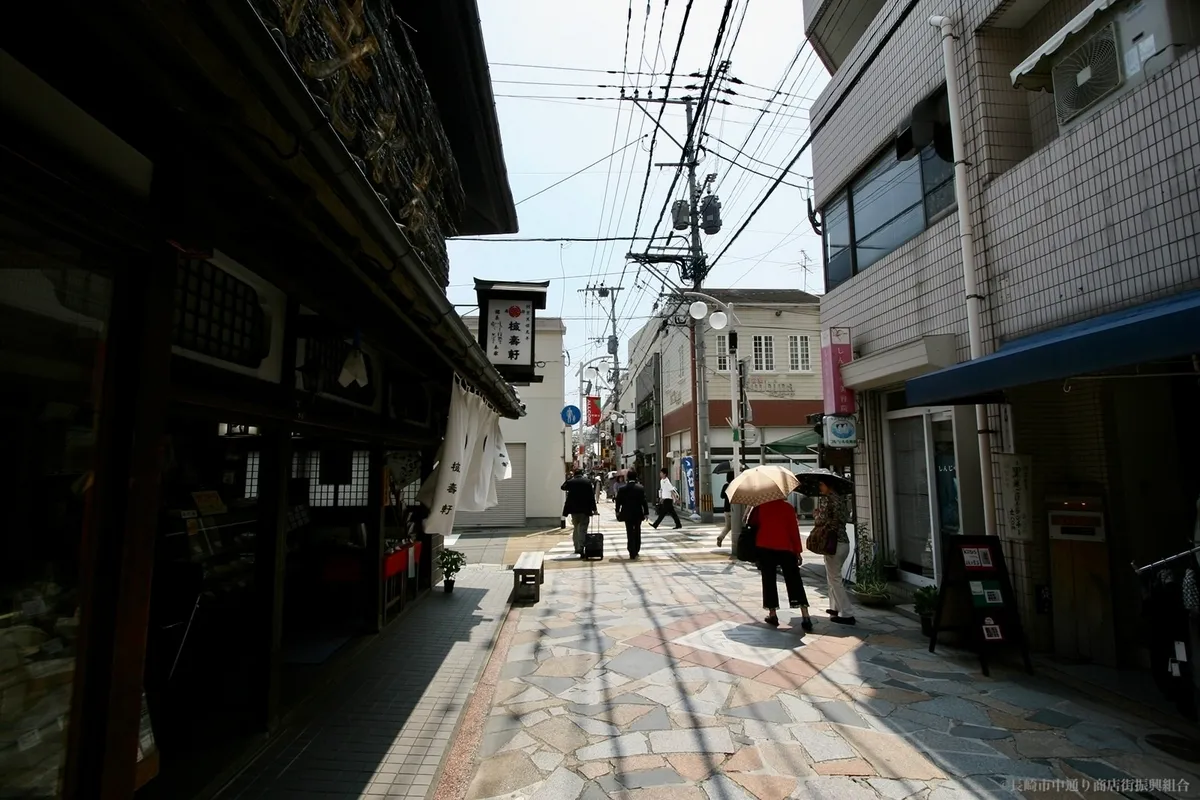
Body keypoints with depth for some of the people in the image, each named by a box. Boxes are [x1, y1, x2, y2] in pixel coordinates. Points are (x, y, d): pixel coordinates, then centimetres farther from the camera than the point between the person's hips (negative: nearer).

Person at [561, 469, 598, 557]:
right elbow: (592, 496, -4)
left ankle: (577, 548, 20)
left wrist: (569, 478, 17)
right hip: (584, 509, -2)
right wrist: (594, 509, 0)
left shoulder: (570, 482, -1)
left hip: (573, 509, 2)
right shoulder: (587, 482, -3)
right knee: (583, 529, -2)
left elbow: (563, 487, 20)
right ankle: (581, 548, -14)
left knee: (576, 528, 16)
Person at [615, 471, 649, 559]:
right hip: (638, 513, 1)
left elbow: (618, 501, 0)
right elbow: (644, 501, -7)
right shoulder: (641, 488, -6)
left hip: (627, 514, -1)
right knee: (637, 532, 16)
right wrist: (646, 512, -1)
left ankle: (632, 554, 0)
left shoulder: (622, 488, -5)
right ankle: (636, 551, 24)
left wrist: (617, 511, 13)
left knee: (630, 533, 3)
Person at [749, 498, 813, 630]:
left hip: (765, 547, 1)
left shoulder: (761, 506, 0)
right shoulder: (787, 507, -4)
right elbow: (794, 529, -5)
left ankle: (772, 614, 9)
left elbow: (753, 523, 7)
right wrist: (798, 550, 0)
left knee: (769, 580, 8)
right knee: (794, 581, 4)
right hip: (785, 548, 0)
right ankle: (805, 617, -1)